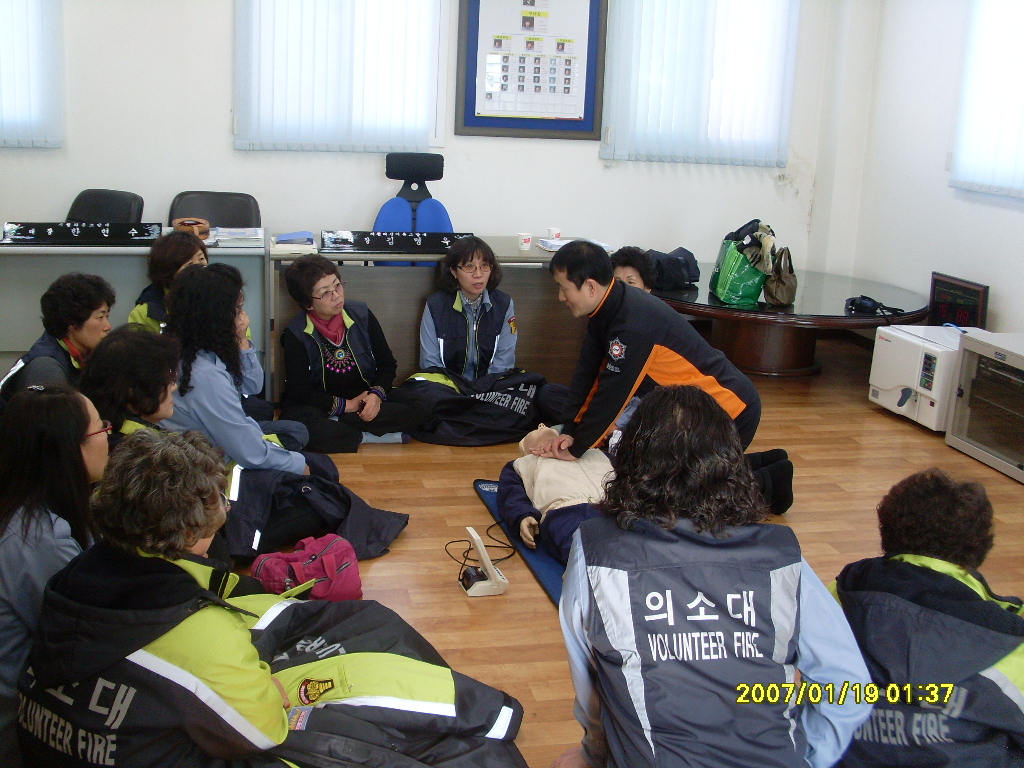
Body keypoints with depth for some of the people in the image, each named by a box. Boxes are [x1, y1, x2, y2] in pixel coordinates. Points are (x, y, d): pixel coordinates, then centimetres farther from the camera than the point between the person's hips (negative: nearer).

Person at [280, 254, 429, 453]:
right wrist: (347, 405, -17)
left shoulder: (361, 315, -2)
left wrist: (376, 394, -15)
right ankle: (368, 436, -22)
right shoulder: (295, 334, -10)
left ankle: (335, 424, -22)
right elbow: (299, 391, -12)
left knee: (418, 410, -22)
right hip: (320, 404, -4)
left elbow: (387, 364, 5)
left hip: (365, 397, 4)